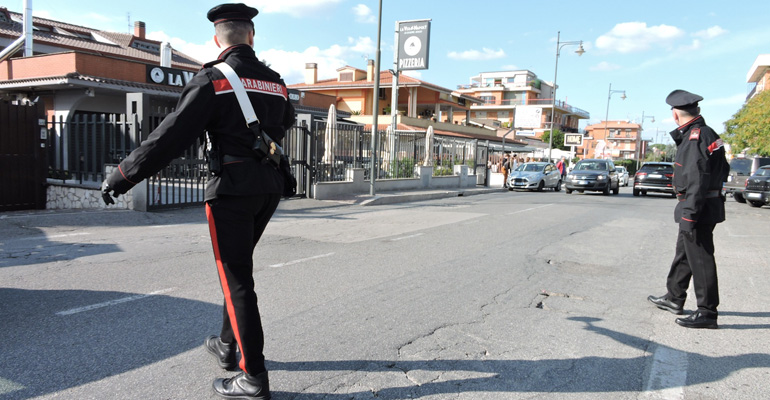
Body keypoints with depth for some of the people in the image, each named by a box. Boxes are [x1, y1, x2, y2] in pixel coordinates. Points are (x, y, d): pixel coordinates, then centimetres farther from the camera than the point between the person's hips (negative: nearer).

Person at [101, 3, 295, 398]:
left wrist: (123, 175, -7)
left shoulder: (212, 79, -8)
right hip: (269, 187, 7)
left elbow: (171, 135, -13)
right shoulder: (274, 81, 11)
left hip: (232, 188, -7)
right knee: (238, 267, 21)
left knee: (236, 279, -2)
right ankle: (227, 346, 33)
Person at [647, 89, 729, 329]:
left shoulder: (696, 138, -19)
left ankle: (707, 313, 7)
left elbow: (697, 180, -24)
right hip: (701, 207, 11)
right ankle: (674, 299, 32)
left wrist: (689, 214, -23)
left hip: (698, 209, -11)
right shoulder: (704, 134, 11)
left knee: (700, 259, -2)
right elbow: (722, 169, 21)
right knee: (683, 253, 19)